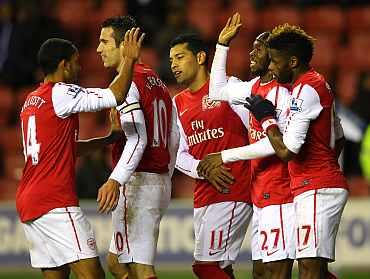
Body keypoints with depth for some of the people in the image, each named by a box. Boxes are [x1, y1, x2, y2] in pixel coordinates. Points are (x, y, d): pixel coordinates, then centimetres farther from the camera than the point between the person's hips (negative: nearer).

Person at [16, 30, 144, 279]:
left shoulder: (32, 100, 18)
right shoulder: (60, 93, -9)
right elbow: (115, 96, -17)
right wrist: (130, 60, -6)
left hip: (28, 202, 9)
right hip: (56, 202, -9)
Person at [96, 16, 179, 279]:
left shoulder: (127, 83, -12)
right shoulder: (157, 82, 16)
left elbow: (137, 139, -24)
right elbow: (174, 139, 20)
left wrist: (115, 181, -33)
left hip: (138, 184, -10)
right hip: (161, 182, 10)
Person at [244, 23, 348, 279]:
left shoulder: (305, 90, -14)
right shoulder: (320, 84, 17)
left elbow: (286, 150, -20)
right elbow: (338, 140, 27)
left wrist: (266, 117, -6)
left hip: (316, 190, -11)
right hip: (329, 185, 11)